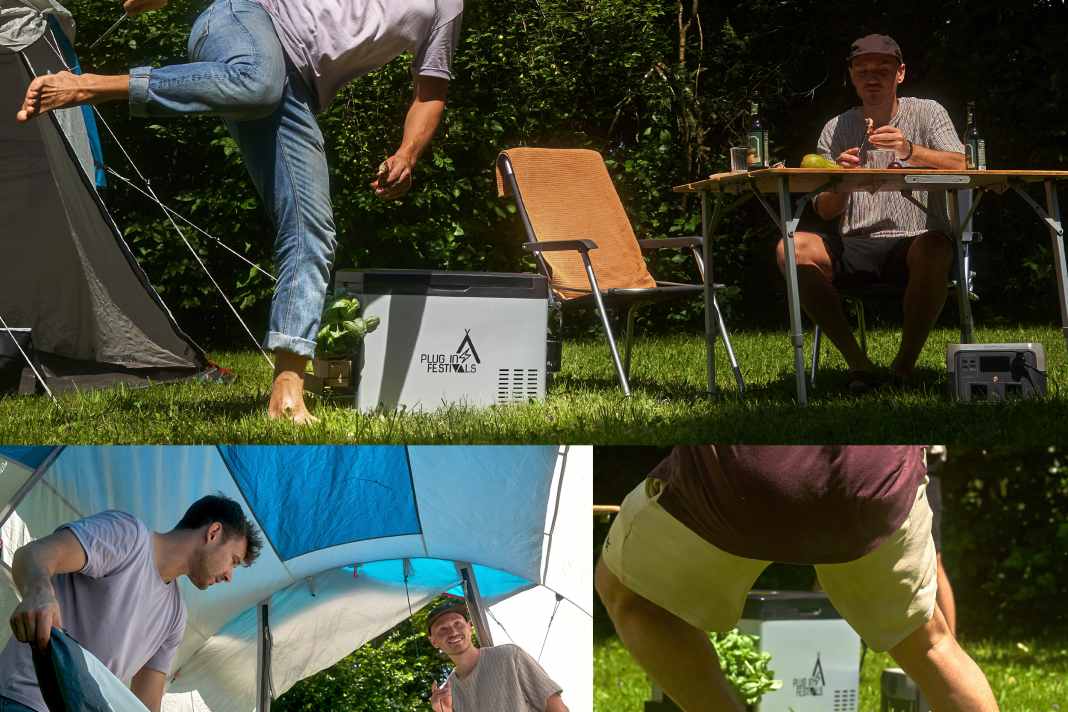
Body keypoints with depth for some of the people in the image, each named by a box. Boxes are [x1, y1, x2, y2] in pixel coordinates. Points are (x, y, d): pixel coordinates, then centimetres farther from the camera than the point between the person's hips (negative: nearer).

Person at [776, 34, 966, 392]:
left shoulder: (926, 113, 5)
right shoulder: (836, 129, 12)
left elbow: (960, 166, -13)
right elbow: (826, 212, 9)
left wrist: (910, 152, -30)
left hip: (913, 241, -3)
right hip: (855, 247, 3)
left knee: (934, 249, -39)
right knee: (792, 249, -24)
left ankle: (905, 363, -21)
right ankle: (858, 364, -19)